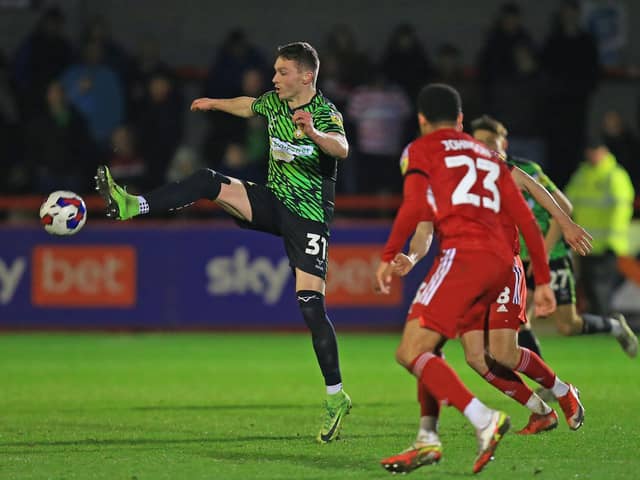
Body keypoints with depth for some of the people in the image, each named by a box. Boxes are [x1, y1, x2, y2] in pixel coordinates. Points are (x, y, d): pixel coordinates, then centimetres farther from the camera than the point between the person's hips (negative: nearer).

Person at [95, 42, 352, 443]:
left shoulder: (325, 113, -16)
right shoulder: (275, 102, 6)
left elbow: (342, 148, -38)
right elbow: (248, 106, 31)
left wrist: (314, 134, -57)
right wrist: (215, 104, 44)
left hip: (309, 217, -7)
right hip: (273, 202, 7)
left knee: (310, 304, -14)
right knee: (210, 182, -14)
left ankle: (336, 397, -9)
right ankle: (132, 206, -15)